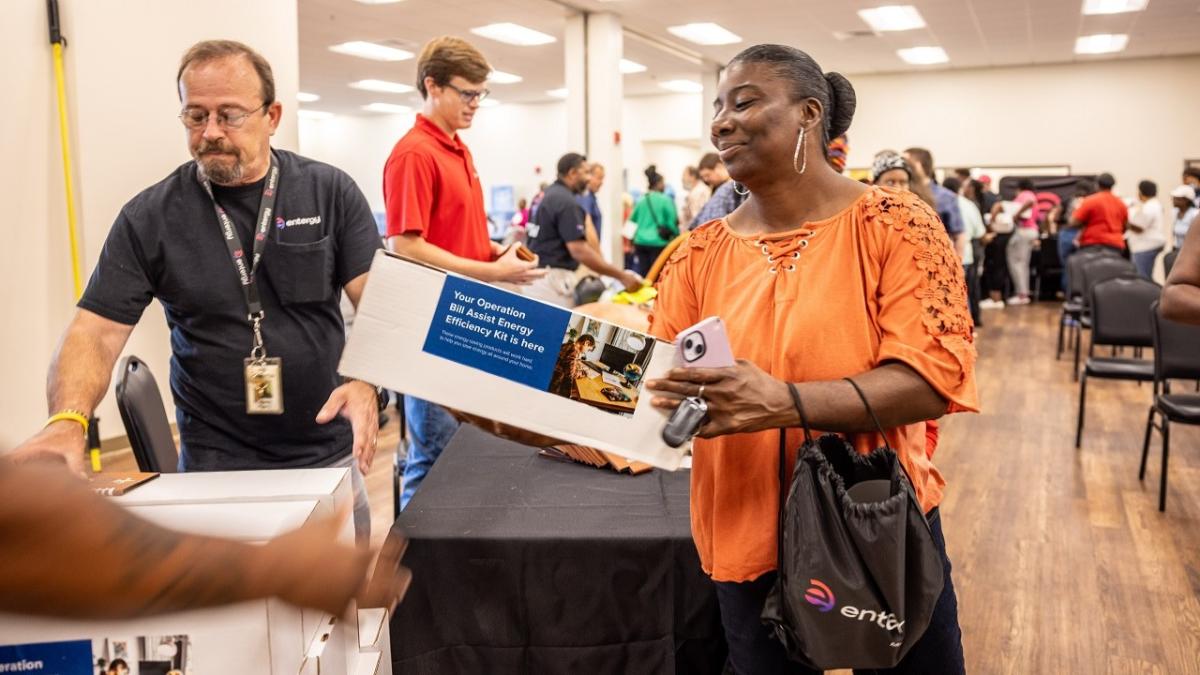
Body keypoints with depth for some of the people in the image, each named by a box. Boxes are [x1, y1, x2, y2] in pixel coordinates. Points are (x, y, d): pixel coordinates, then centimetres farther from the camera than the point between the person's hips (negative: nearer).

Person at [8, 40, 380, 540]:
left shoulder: (332, 193, -2)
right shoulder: (149, 218, -3)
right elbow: (96, 332, -5)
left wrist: (367, 382, -26)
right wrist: (69, 419, -24)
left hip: (331, 455, 1)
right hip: (215, 467, -1)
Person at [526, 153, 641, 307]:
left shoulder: (551, 195, 14)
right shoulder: (566, 202, -16)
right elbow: (579, 250, -24)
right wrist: (621, 276, -22)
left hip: (539, 276, 10)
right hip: (552, 278, -10)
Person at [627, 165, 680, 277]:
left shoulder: (641, 200, 6)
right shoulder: (666, 200, -7)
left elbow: (633, 220, 12)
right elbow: (672, 221, -6)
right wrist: (676, 236, 11)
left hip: (640, 242, 5)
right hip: (658, 243, -5)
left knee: (643, 273, 6)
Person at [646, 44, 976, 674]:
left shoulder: (892, 223, -11)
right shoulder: (701, 253, 0)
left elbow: (934, 378, -20)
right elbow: (654, 388, -1)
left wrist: (783, 402, -32)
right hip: (747, 540, 3)